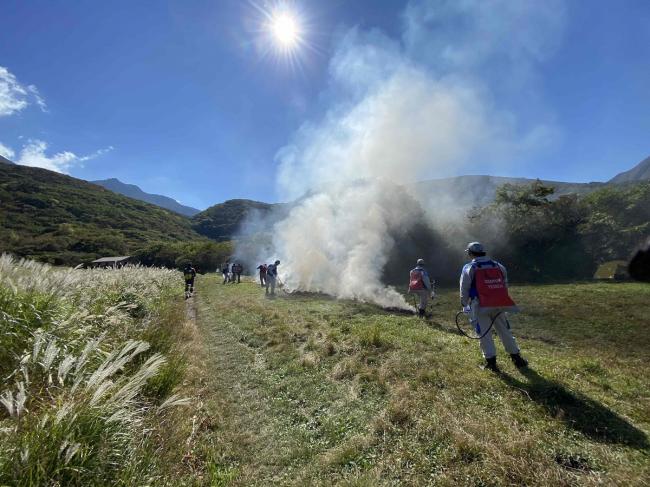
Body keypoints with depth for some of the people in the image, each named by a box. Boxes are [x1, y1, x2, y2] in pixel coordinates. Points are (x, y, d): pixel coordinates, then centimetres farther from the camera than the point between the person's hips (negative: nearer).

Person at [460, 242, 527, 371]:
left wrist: (464, 304, 9)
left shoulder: (469, 268, -4)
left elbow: (464, 289, -3)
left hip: (481, 307, -4)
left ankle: (491, 362, 8)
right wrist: (500, 301, 20)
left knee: (485, 334, 4)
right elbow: (505, 285, 12)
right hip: (499, 305, 5)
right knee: (505, 331, 17)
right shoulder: (498, 266, 11)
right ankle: (516, 358, 26)